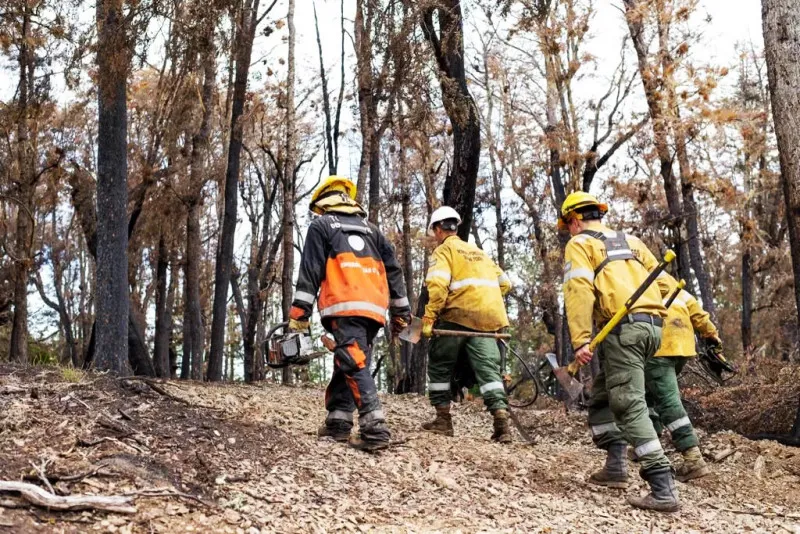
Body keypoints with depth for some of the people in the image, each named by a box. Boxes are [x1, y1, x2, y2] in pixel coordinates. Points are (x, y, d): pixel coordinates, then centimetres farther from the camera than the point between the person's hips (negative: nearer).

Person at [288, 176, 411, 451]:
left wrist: (299, 313, -2)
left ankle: (375, 429, -24)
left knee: (355, 366, -13)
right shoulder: (371, 229, 26)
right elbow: (393, 270, 20)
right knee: (348, 364, 15)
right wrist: (401, 311, 21)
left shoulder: (321, 225, 12)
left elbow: (310, 271, 1)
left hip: (345, 307, -5)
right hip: (374, 309, 6)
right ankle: (338, 422, 12)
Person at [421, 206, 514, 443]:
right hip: (488, 320, 5)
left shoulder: (444, 250, 3)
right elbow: (504, 283, 23)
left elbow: (438, 285, -14)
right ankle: (502, 422, -15)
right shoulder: (478, 252, 24)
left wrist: (429, 318, -13)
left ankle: (443, 419, 12)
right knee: (489, 369, -1)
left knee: (439, 368, 11)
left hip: (457, 317, -5)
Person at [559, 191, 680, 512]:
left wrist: (580, 340, -16)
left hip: (623, 327, -8)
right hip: (652, 326, 8)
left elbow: (579, 292, -10)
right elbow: (663, 283, 21)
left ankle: (663, 489, -16)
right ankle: (616, 465, 19)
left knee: (630, 406, -10)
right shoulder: (630, 241, 26)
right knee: (603, 394, 21)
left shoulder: (579, 245, 6)